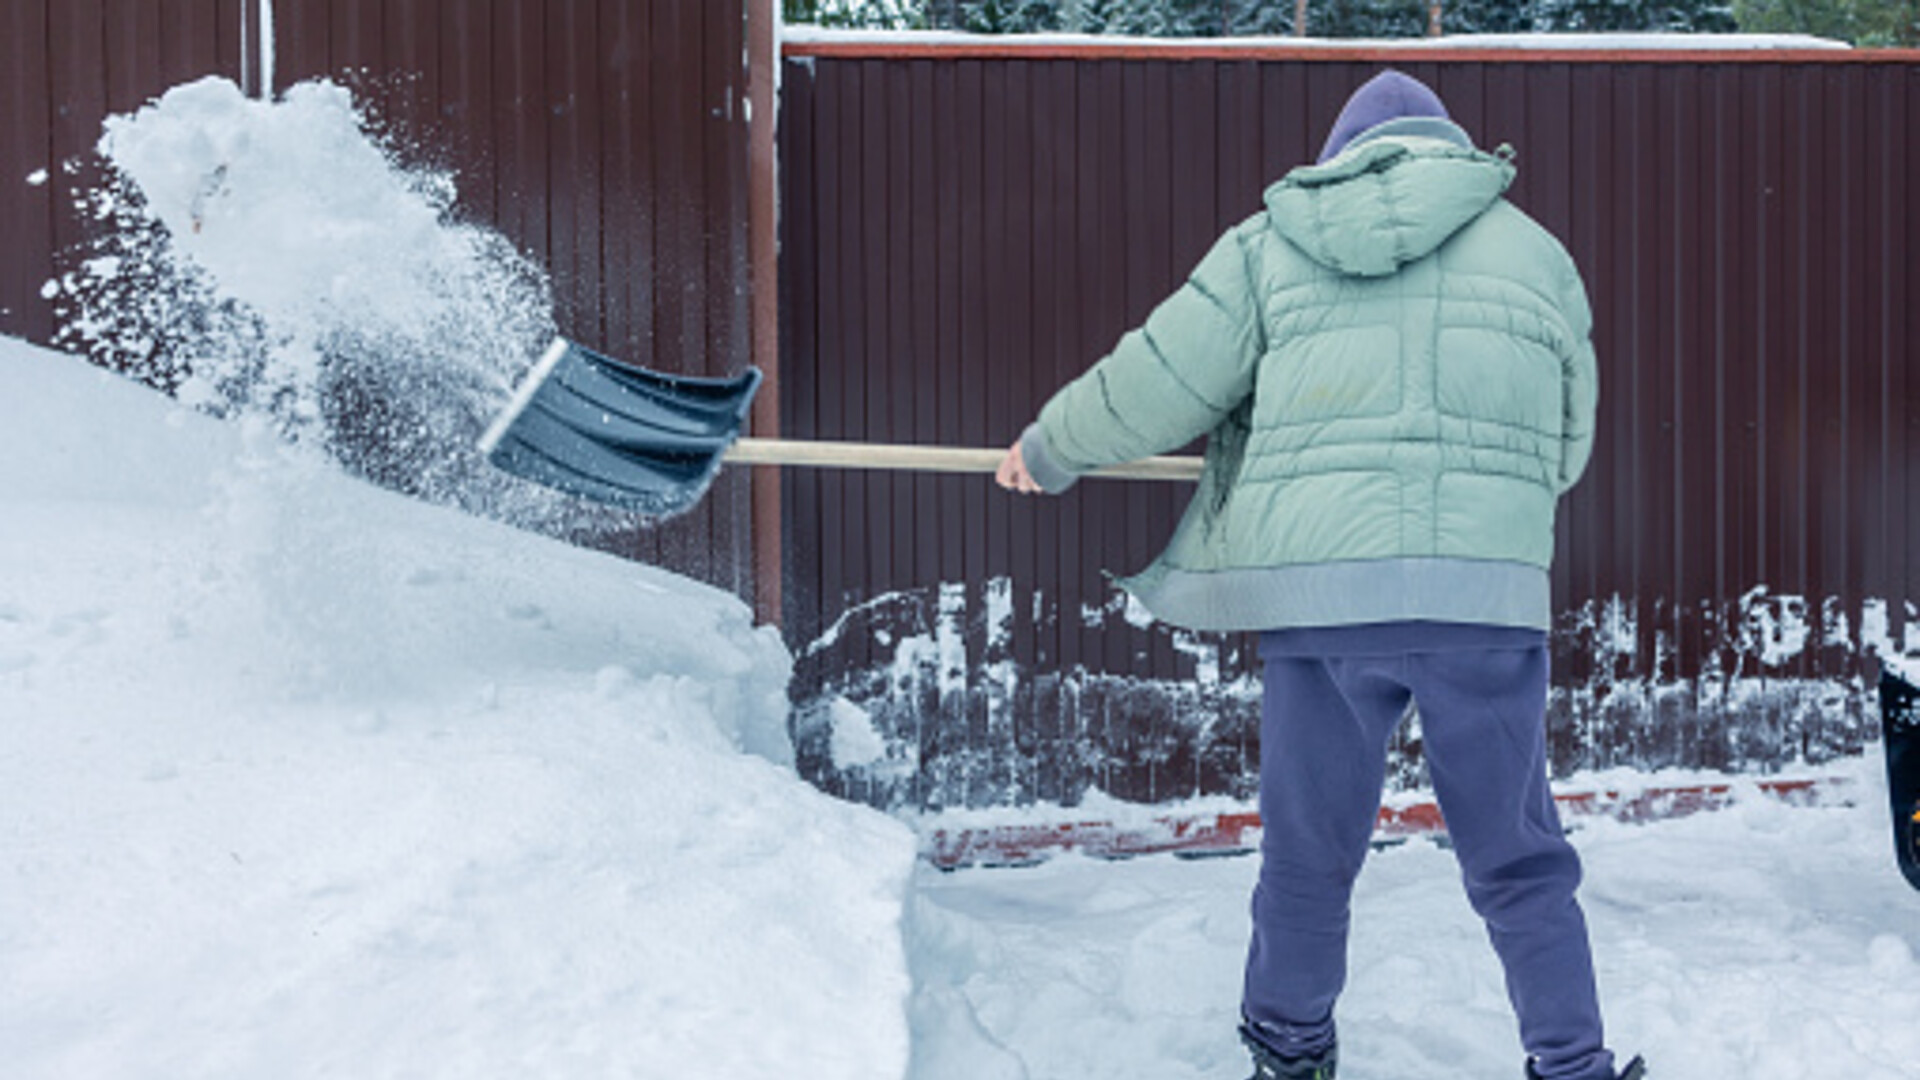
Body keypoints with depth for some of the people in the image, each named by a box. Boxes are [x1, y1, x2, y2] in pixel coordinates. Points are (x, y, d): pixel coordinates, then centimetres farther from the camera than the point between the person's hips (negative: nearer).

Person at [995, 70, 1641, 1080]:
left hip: (1315, 586, 0)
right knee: (1518, 864, 9)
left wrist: (1049, 448, 28)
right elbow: (1566, 443, 22)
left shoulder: (1273, 242, 13)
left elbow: (1156, 381, 12)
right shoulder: (1533, 251, 17)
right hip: (1485, 587, 0)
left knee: (1309, 850, 15)